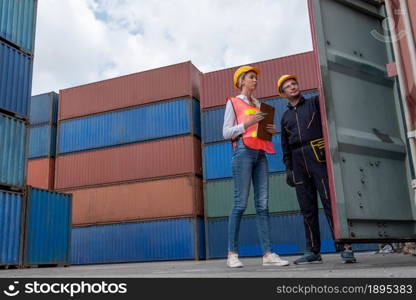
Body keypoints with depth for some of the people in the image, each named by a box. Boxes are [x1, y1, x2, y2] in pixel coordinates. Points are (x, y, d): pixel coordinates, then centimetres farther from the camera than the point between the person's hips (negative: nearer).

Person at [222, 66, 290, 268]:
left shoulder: (258, 105, 26)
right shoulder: (233, 102, 10)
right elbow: (226, 132, 1)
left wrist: (271, 130, 4)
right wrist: (247, 123, -11)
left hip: (260, 153, 6)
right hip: (243, 152, -5)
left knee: (263, 204, -2)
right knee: (240, 203, -10)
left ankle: (268, 254, -5)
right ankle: (232, 253, -5)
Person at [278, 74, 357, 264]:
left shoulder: (315, 102, 13)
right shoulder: (285, 116, 21)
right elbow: (285, 146, 19)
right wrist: (288, 169, 11)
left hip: (318, 156, -4)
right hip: (298, 161, 4)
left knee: (330, 201, -12)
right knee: (307, 208, 3)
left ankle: (344, 248, -10)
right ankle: (313, 251, 8)